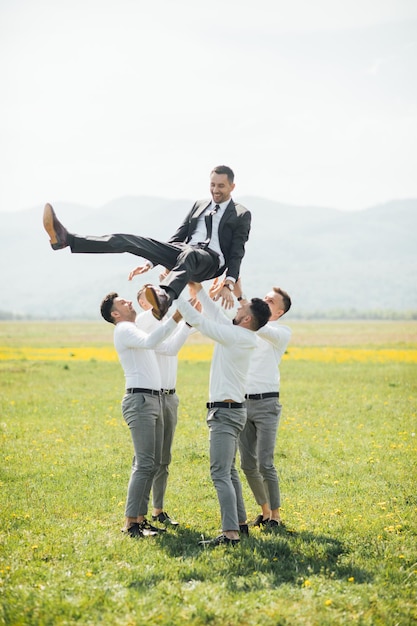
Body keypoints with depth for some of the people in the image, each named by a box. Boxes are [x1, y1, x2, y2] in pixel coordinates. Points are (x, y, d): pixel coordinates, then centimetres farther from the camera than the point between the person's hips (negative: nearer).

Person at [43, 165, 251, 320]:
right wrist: (150, 262, 16)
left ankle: (163, 299, -76)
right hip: (183, 253, 6)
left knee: (188, 254, -45)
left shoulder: (241, 215, 11)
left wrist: (228, 285, -14)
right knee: (128, 240, -13)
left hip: (212, 260, -6)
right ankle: (65, 238, -26)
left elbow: (237, 252, 1)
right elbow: (178, 237, 25)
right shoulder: (199, 205, 27)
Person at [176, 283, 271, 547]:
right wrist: (198, 289, 19)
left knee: (220, 473, -14)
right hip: (232, 409, 10)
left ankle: (231, 533, -19)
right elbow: (215, 314, 19)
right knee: (229, 470, 19)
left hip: (225, 411, -10)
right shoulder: (241, 336, 8)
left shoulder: (235, 335, -18)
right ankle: (240, 523, 26)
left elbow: (197, 320, -17)